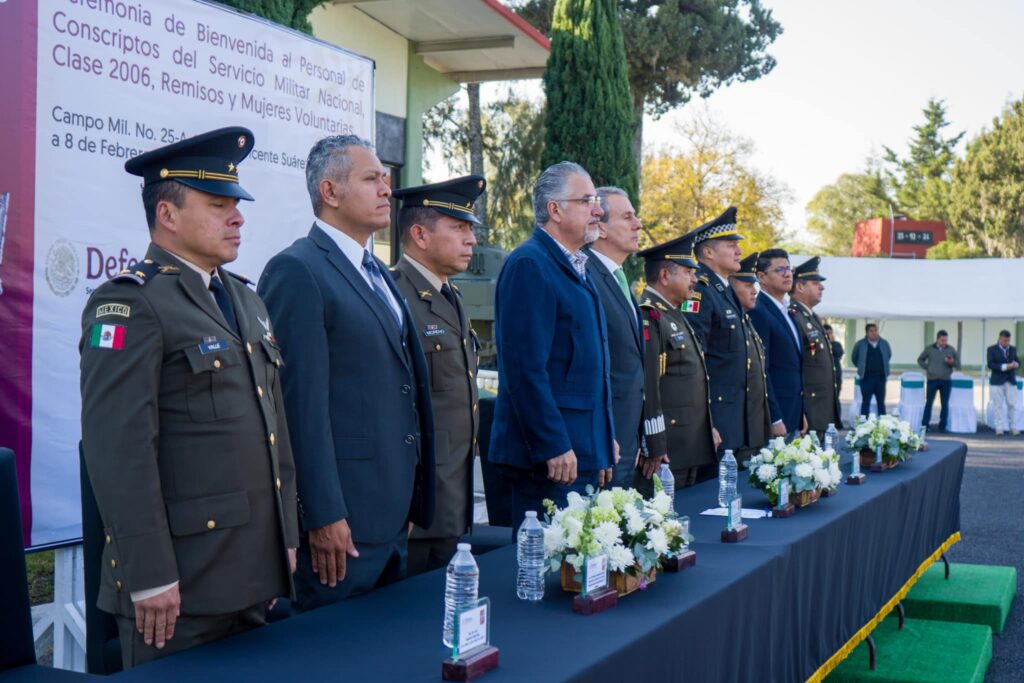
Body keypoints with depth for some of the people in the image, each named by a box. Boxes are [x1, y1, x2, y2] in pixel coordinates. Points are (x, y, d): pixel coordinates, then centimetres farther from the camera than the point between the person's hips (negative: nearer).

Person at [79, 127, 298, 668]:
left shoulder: (243, 299, 15)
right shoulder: (130, 304, -12)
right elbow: (118, 447, -18)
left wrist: (287, 537, 15)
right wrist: (149, 576, -20)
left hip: (256, 572, 8)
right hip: (181, 584, -8)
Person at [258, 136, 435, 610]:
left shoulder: (377, 273, 16)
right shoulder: (296, 272, -13)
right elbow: (302, 403, -18)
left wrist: (407, 501, 18)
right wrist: (322, 517, -19)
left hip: (393, 512, 9)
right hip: (342, 517, -9)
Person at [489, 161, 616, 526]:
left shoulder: (576, 267, 17)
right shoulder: (529, 265, -13)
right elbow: (526, 367, -19)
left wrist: (605, 441, 20)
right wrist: (554, 446, -21)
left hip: (584, 452, 9)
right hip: (551, 454, -9)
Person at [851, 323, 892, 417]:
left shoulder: (884, 344, 4)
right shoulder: (860, 345, -4)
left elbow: (889, 355, 21)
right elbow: (854, 357, 10)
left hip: (881, 377, 3)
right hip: (867, 378, -3)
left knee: (881, 402, 9)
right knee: (865, 402, 1)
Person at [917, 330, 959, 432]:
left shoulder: (951, 350, 5)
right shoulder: (929, 349, 3)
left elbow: (958, 365, 8)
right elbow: (920, 360, 14)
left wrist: (952, 362, -13)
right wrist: (926, 368, 0)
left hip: (946, 381, 1)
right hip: (932, 380, -1)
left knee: (945, 404, 2)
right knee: (929, 403, 0)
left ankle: (942, 426, 8)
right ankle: (924, 425, 5)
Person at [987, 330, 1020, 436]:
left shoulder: (1013, 349, 12)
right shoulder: (992, 349, -1)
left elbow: (1017, 361, 13)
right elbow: (990, 364, -10)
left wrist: (1016, 364, -11)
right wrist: (1005, 367, -21)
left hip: (1011, 381, 3)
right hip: (998, 382, -3)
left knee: (1012, 405, 2)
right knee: (998, 405, 0)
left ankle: (1013, 427, 9)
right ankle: (999, 428, 5)